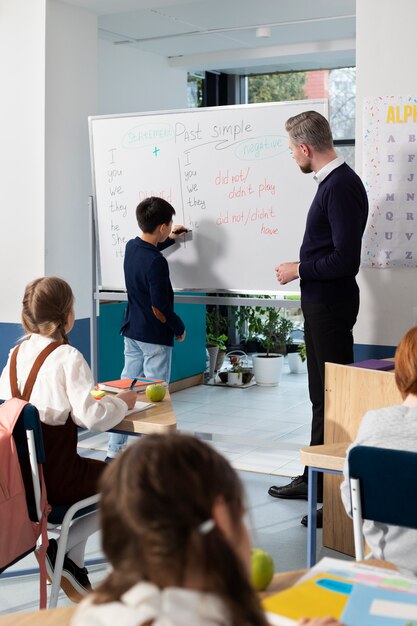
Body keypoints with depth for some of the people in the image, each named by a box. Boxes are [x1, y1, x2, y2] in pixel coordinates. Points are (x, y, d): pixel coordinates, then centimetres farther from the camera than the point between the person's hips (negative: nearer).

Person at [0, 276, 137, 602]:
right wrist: (122, 402, -2)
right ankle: (63, 548, 4)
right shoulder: (68, 358, -16)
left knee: (94, 472, 33)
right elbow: (92, 417, -23)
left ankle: (73, 568, 23)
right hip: (55, 479, -7)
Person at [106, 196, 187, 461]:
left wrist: (169, 239, 29)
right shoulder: (157, 263, -23)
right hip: (155, 337, -8)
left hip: (132, 332, 8)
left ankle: (115, 449, 19)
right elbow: (159, 308, -22)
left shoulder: (131, 247, 2)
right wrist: (179, 328, -8)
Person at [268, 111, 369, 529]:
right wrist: (303, 268, 14)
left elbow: (346, 259, -24)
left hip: (332, 307, -10)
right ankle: (314, 479, 30)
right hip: (320, 303, 10)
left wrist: (298, 269, -14)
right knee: (320, 396, 17)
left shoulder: (342, 187, -19)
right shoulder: (332, 182, 11)